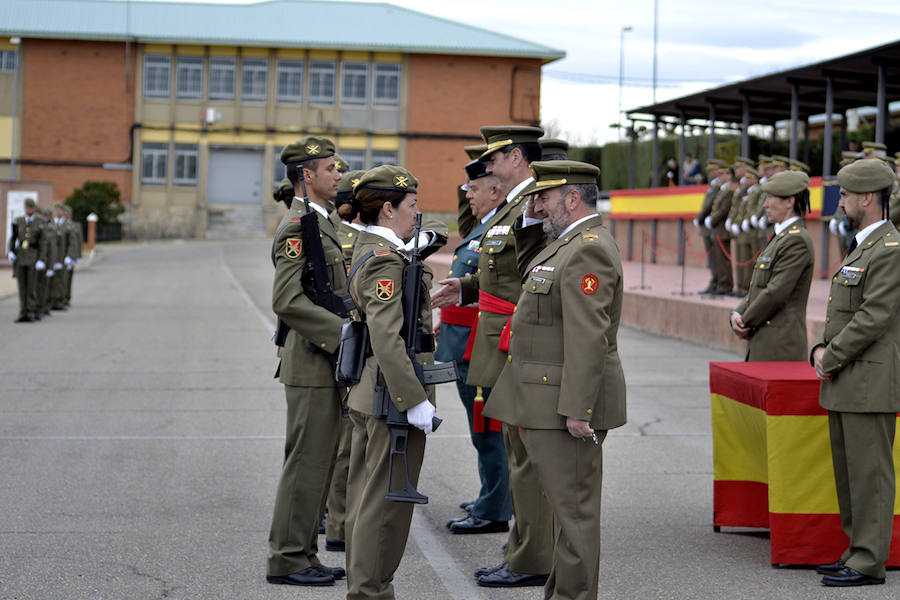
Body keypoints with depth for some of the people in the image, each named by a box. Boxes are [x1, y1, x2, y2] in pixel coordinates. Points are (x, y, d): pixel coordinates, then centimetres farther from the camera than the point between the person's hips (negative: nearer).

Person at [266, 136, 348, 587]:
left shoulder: (320, 224, 17)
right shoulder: (297, 227, -15)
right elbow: (287, 302, -24)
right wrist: (342, 331, -22)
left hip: (326, 362, 10)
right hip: (311, 366, -10)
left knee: (318, 464, 13)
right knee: (306, 464, -4)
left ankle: (302, 554, 20)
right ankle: (287, 559, 3)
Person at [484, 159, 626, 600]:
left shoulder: (588, 250, -18)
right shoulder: (569, 243, 14)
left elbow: (589, 337, -24)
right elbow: (534, 275, 33)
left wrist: (577, 409, -26)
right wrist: (529, 225, 17)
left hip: (567, 401, -11)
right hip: (549, 399, 11)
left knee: (573, 505, -4)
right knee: (565, 502, 16)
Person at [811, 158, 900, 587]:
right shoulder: (860, 246, 18)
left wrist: (830, 359, -13)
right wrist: (821, 350, 4)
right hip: (845, 385, 10)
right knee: (849, 471, 14)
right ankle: (858, 550, 21)